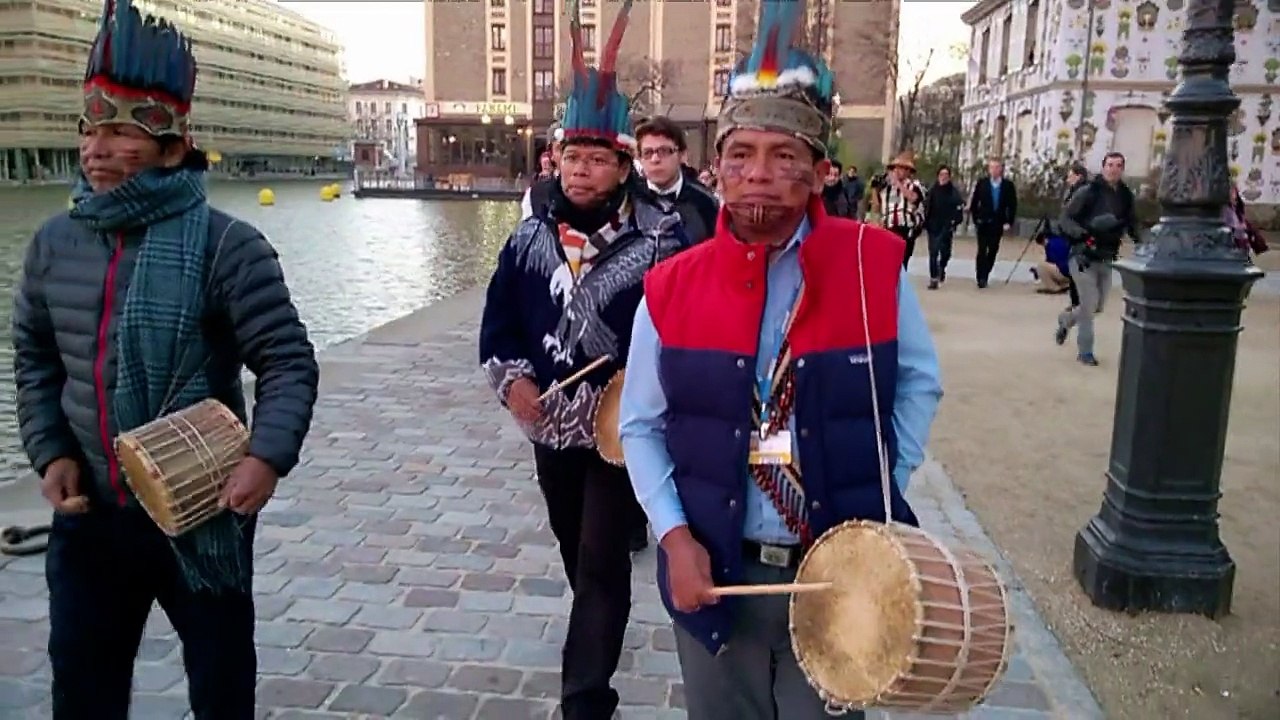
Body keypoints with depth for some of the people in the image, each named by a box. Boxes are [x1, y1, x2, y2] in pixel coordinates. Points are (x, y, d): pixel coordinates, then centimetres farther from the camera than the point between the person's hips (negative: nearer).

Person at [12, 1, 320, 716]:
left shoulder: (224, 245, -15)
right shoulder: (54, 243, 2)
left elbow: (290, 363, -14)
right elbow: (34, 358, 14)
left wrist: (268, 456, -28)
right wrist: (49, 451, 1)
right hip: (88, 513, 5)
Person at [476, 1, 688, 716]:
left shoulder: (662, 241, -14)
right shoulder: (531, 237, 1)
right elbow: (500, 320, 7)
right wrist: (513, 380, -8)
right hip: (550, 426, 5)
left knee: (602, 561, -2)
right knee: (576, 552, 22)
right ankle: (601, 629, 49)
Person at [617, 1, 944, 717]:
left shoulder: (877, 265, -9)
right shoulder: (671, 288, -7)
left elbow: (919, 385, 4)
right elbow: (640, 426, 1)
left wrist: (879, 498, -4)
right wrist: (675, 536, -9)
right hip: (714, 570, 1)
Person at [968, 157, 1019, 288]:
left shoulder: (1008, 185, 2)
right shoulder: (981, 184, 2)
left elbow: (1013, 205, 3)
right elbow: (974, 204, 5)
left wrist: (1009, 222, -5)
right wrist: (975, 220, -2)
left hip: (998, 224, 1)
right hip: (983, 223, -1)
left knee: (993, 251, 4)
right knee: (982, 250, -8)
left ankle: (985, 275, 15)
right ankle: (981, 278, -7)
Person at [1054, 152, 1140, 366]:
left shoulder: (1126, 196, 4)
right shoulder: (1088, 192, -11)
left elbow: (1131, 223, 15)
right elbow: (1065, 218, -11)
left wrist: (1137, 238, -4)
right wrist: (1082, 233, -27)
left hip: (1107, 258, 5)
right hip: (1084, 256, -5)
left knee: (1098, 306, 13)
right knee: (1089, 304, -6)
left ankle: (1066, 319, 42)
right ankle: (1085, 351, 10)